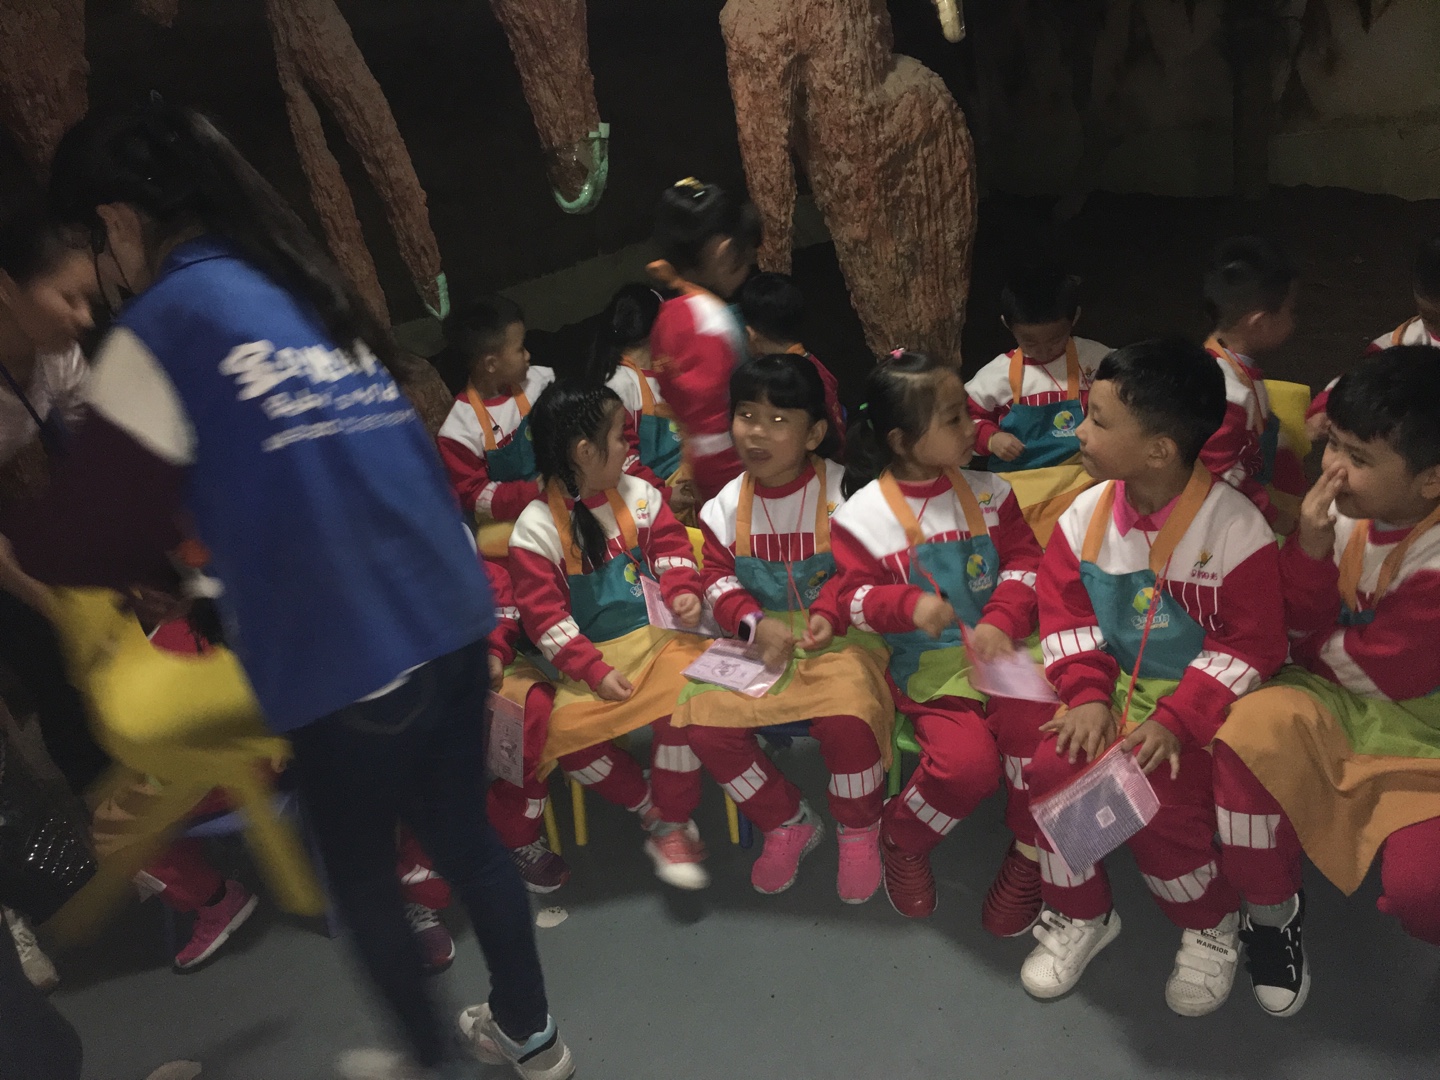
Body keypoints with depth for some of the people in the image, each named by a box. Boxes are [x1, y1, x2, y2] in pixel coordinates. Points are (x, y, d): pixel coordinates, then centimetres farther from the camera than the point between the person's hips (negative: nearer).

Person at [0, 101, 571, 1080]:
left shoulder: (168, 320, -8)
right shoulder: (307, 290, 14)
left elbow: (94, 533, -6)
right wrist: (202, 529, 31)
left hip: (348, 659, -7)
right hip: (452, 618, 7)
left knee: (361, 872, 18)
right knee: (464, 833, 23)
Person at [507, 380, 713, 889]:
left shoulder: (638, 493, 4)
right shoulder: (537, 526, -8)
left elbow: (671, 549, 12)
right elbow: (544, 616, -9)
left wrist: (684, 592, -11)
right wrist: (594, 671, -18)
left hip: (658, 635, 1)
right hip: (592, 654, -1)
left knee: (685, 697, -27)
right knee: (565, 730, -23)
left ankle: (672, 828, -6)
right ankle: (651, 810, 3)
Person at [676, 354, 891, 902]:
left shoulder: (842, 491, -6)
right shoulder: (726, 504, 4)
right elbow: (718, 578, 3)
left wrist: (827, 616, -25)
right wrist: (755, 624, -15)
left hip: (835, 633, -4)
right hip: (758, 637, 4)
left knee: (846, 718, -33)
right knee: (705, 722, -18)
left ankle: (859, 835, 1)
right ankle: (789, 824, 8)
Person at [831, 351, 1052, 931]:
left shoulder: (986, 491, 7)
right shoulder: (864, 514, -4)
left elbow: (1024, 560, 5)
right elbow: (856, 594, -3)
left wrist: (1001, 621, -13)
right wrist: (910, 605, -23)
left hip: (999, 646, 3)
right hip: (927, 669, -3)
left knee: (1035, 728, -26)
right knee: (967, 762, -26)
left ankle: (1028, 855, 4)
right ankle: (901, 839, 8)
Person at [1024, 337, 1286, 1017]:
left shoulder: (1234, 528, -17)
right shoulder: (1087, 514, -3)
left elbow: (1249, 645, -14)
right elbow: (1064, 611, 1)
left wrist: (1177, 720, -21)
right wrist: (1086, 696, -13)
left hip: (1192, 697, -4)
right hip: (1109, 684, 4)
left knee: (1158, 805, -23)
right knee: (1051, 769, -18)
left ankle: (1211, 926, 12)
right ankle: (1080, 916, 9)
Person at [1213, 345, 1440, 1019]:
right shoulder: (1341, 509, -8)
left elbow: (1385, 672, -19)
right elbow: (1305, 633, -6)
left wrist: (1313, 647, -3)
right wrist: (1311, 546, -21)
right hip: (1332, 702, 4)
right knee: (1251, 731, -31)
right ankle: (1272, 910, -4)